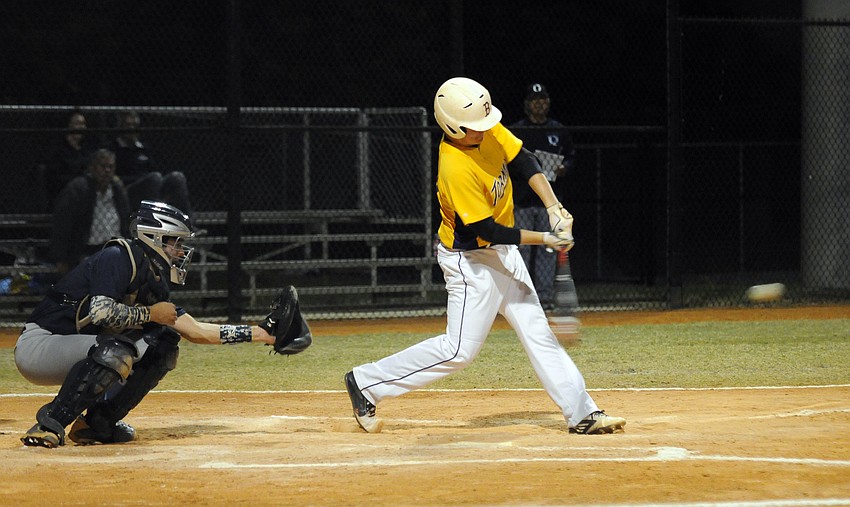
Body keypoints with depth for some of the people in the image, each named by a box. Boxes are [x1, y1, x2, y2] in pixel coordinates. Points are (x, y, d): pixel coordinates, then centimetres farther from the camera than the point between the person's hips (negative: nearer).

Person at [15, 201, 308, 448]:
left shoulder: (152, 283, 11)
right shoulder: (118, 258, -16)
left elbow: (196, 331, 12)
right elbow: (98, 312, -30)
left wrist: (261, 333, 9)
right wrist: (150, 314, -16)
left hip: (74, 348, 9)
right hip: (36, 346, -9)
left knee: (162, 344, 6)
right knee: (117, 352, -34)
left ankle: (96, 423, 5)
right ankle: (49, 425, -26)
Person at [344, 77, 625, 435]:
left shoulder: (490, 132, -9)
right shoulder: (456, 168, -31)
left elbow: (526, 163, 0)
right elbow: (488, 230, -26)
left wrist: (554, 208, -15)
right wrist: (546, 239, -24)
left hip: (502, 254, 8)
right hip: (470, 259, -8)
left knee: (537, 332, 8)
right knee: (460, 350, -5)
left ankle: (581, 413, 10)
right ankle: (366, 383, 4)